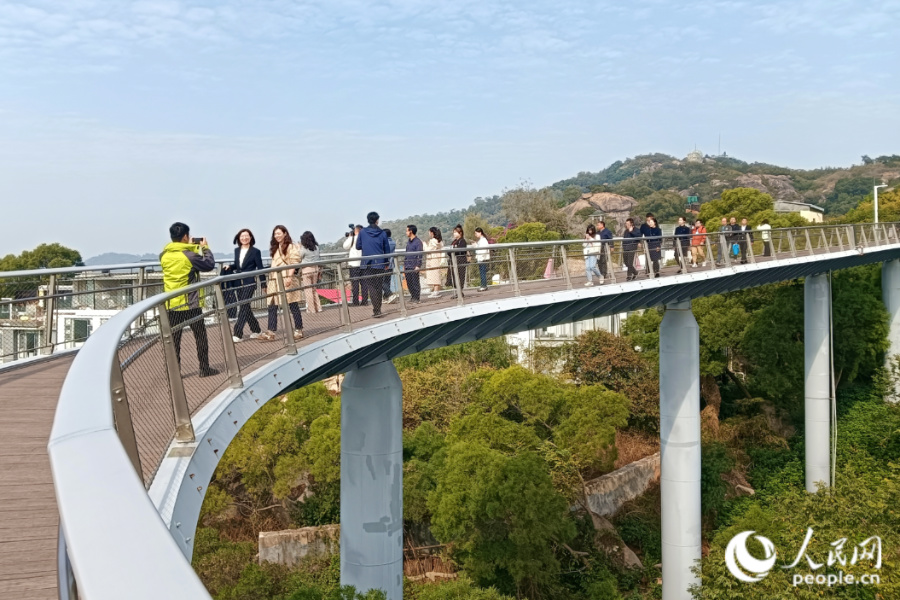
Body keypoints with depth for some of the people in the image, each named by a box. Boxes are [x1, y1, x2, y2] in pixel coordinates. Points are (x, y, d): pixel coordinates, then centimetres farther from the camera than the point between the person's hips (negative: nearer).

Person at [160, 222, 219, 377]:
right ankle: (205, 369, 13)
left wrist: (191, 247, 17)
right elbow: (210, 264, -4)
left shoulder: (164, 256, 1)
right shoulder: (190, 256, -15)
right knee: (200, 336, 9)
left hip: (171, 305, 4)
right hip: (191, 304, -4)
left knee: (174, 338, 7)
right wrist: (205, 248, 8)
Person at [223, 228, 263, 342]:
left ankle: (238, 334, -12)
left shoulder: (255, 251, -5)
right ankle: (255, 329, 26)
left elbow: (260, 268, -4)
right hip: (239, 283, 6)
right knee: (245, 307, 11)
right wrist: (229, 266, -1)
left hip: (249, 283, -6)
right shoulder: (237, 250, 9)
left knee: (243, 306, -11)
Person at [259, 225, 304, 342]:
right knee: (272, 307, 1)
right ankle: (271, 333, -1)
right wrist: (269, 281, 21)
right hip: (274, 280, 7)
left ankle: (299, 330, 5)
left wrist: (289, 277, -21)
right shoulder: (275, 248, 22)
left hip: (285, 279, -7)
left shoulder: (290, 247, 0)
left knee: (293, 306, -2)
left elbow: (294, 262, -10)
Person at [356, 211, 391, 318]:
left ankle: (376, 310, -11)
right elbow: (387, 249, 4)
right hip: (379, 264, 0)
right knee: (378, 287, 11)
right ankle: (377, 310, 15)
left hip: (367, 264, 0)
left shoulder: (362, 232, -2)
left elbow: (358, 246, 6)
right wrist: (387, 263, 15)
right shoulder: (382, 233, -1)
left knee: (371, 287, 0)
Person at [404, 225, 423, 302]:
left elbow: (420, 255, -12)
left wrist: (418, 266, -17)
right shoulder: (408, 242, 16)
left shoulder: (418, 242, -8)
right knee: (409, 283, 9)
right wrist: (404, 264, 18)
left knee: (415, 283, -3)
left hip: (414, 267, -7)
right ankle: (413, 297, 18)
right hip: (407, 267, 8)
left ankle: (417, 298, 3)